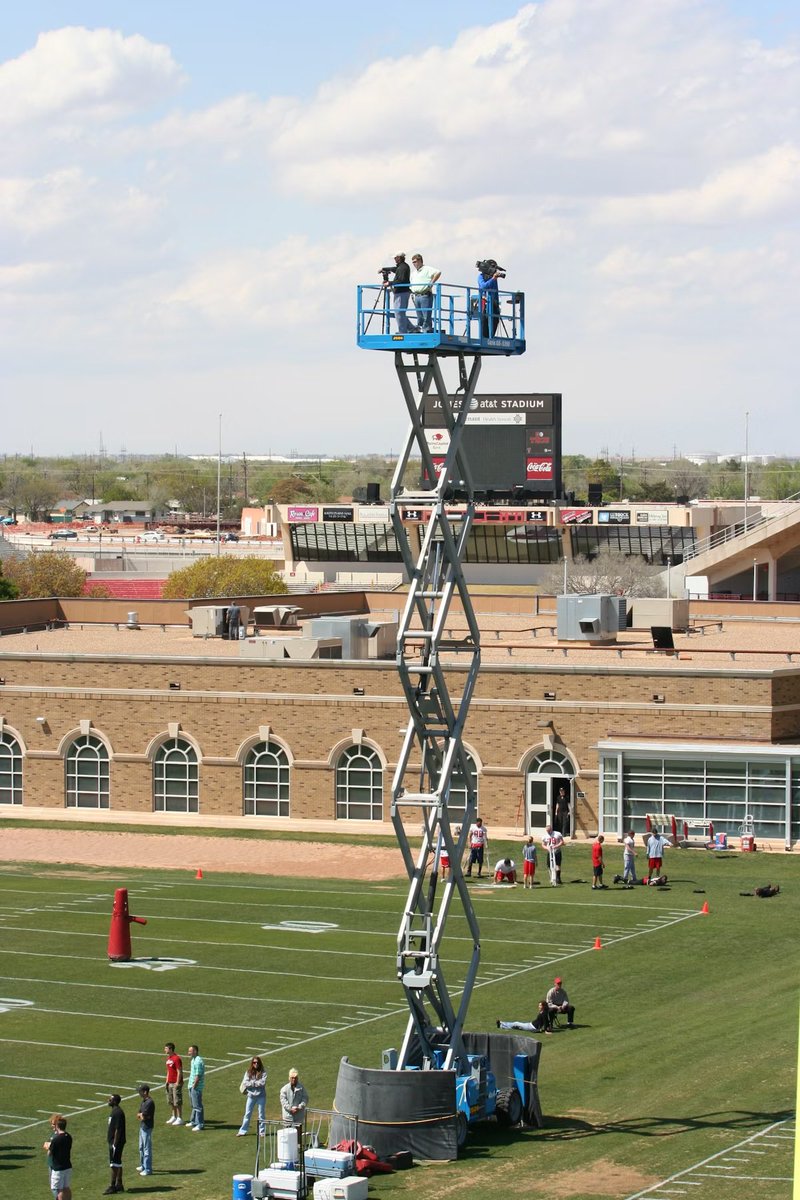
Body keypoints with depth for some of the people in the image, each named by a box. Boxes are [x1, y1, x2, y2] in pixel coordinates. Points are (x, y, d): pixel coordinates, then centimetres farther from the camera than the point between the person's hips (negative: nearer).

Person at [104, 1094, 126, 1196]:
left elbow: (117, 1130, -22)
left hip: (116, 1142, -10)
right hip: (113, 1141, 10)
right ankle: (119, 1184, 21)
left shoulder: (117, 1113, -19)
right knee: (117, 1163, 14)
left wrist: (114, 1143, -21)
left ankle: (112, 1186, -3)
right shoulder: (114, 1111, 13)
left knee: (114, 1164, -6)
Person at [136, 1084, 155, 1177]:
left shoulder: (149, 1102, -22)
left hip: (147, 1127, -10)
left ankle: (148, 1169, 0)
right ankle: (143, 1166, 36)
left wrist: (141, 1115, -1)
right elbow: (138, 1115, 10)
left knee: (147, 1148, -5)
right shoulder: (143, 1101, 9)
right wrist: (142, 1115, -11)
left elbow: (143, 1116, -22)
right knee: (141, 1147, 22)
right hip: (142, 1126, 10)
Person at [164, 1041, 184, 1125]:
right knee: (170, 1101, 14)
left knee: (177, 1101, -4)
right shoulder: (168, 1058, 12)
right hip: (170, 1083, 9)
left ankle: (179, 1118, 1)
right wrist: (167, 1081, 16)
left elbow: (179, 1072, -17)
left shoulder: (176, 1058, -16)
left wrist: (177, 1083, -19)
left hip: (176, 1083, -9)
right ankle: (174, 1117, 24)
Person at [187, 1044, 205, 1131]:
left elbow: (198, 1075, -22)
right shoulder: (193, 1060, 14)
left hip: (196, 1087, -11)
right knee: (194, 1105, 20)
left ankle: (200, 1124, -3)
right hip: (192, 1085, 11)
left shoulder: (198, 1061, -20)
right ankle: (193, 1122, 32)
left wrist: (194, 1086, -20)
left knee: (197, 1106, -6)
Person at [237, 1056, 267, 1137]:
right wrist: (255, 1083, -13)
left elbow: (263, 1083, -15)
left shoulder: (263, 1072, -5)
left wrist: (251, 1083, -10)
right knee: (247, 1114, 8)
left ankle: (262, 1132, 14)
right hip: (251, 1095, 2)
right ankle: (243, 1131, 14)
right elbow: (245, 1083, -7)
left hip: (261, 1096, -2)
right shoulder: (248, 1072, 1)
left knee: (262, 1114, 5)